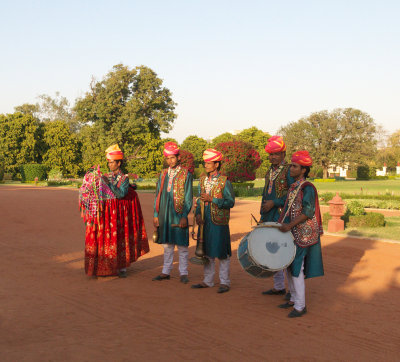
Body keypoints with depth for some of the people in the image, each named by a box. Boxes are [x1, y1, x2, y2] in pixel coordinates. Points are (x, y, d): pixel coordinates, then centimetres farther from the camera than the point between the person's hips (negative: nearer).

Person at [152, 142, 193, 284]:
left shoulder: (186, 175, -1)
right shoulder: (163, 174, 12)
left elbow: (188, 198, -4)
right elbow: (158, 195, 14)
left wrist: (184, 216, -11)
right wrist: (156, 215, 8)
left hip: (178, 214, -4)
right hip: (164, 214, 4)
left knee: (182, 244, 1)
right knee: (167, 244, 11)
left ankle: (183, 273, 9)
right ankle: (166, 272, 19)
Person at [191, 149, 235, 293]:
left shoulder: (224, 182, -9)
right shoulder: (203, 180, 9)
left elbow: (230, 202, -11)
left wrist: (212, 199, -18)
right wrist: (198, 214, -1)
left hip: (220, 223, -6)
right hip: (205, 222, 6)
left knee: (222, 252, 1)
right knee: (207, 251, 13)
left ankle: (224, 282, 11)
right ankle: (208, 281, 24)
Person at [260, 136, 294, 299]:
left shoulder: (289, 170, -8)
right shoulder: (270, 172, 17)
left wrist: (274, 203, -18)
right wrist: (262, 217, 20)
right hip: (270, 218, 8)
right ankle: (279, 286, 23)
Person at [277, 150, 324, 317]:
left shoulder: (308, 188, -14)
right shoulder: (293, 187, 12)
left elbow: (308, 212, -21)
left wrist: (290, 225, -25)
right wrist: (280, 224, 14)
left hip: (302, 235, -9)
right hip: (291, 233, 9)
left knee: (296, 269, -8)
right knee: (289, 266, 14)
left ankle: (300, 306, -1)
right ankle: (294, 299, 26)